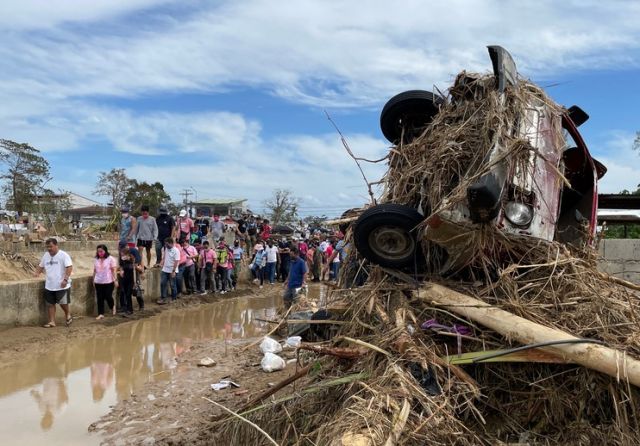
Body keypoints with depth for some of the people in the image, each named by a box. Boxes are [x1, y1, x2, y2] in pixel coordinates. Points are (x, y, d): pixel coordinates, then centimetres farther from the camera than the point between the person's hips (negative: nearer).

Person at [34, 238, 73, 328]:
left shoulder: (63, 255, -11)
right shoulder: (45, 255, 10)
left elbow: (69, 267, -17)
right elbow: (41, 266, 23)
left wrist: (65, 279, -25)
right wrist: (37, 272, 2)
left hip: (62, 286, -6)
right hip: (49, 286, 6)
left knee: (63, 303, -2)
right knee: (50, 304, 8)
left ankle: (68, 315, 25)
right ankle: (52, 321, 16)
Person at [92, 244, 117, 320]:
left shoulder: (111, 259, -5)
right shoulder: (96, 260, 8)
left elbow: (114, 270, -7)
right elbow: (95, 270, 14)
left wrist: (115, 280, -11)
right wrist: (94, 280, 14)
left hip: (108, 282, -4)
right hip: (98, 282, 4)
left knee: (108, 297, -2)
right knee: (100, 298, 4)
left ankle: (112, 306, 29)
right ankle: (101, 314, 10)